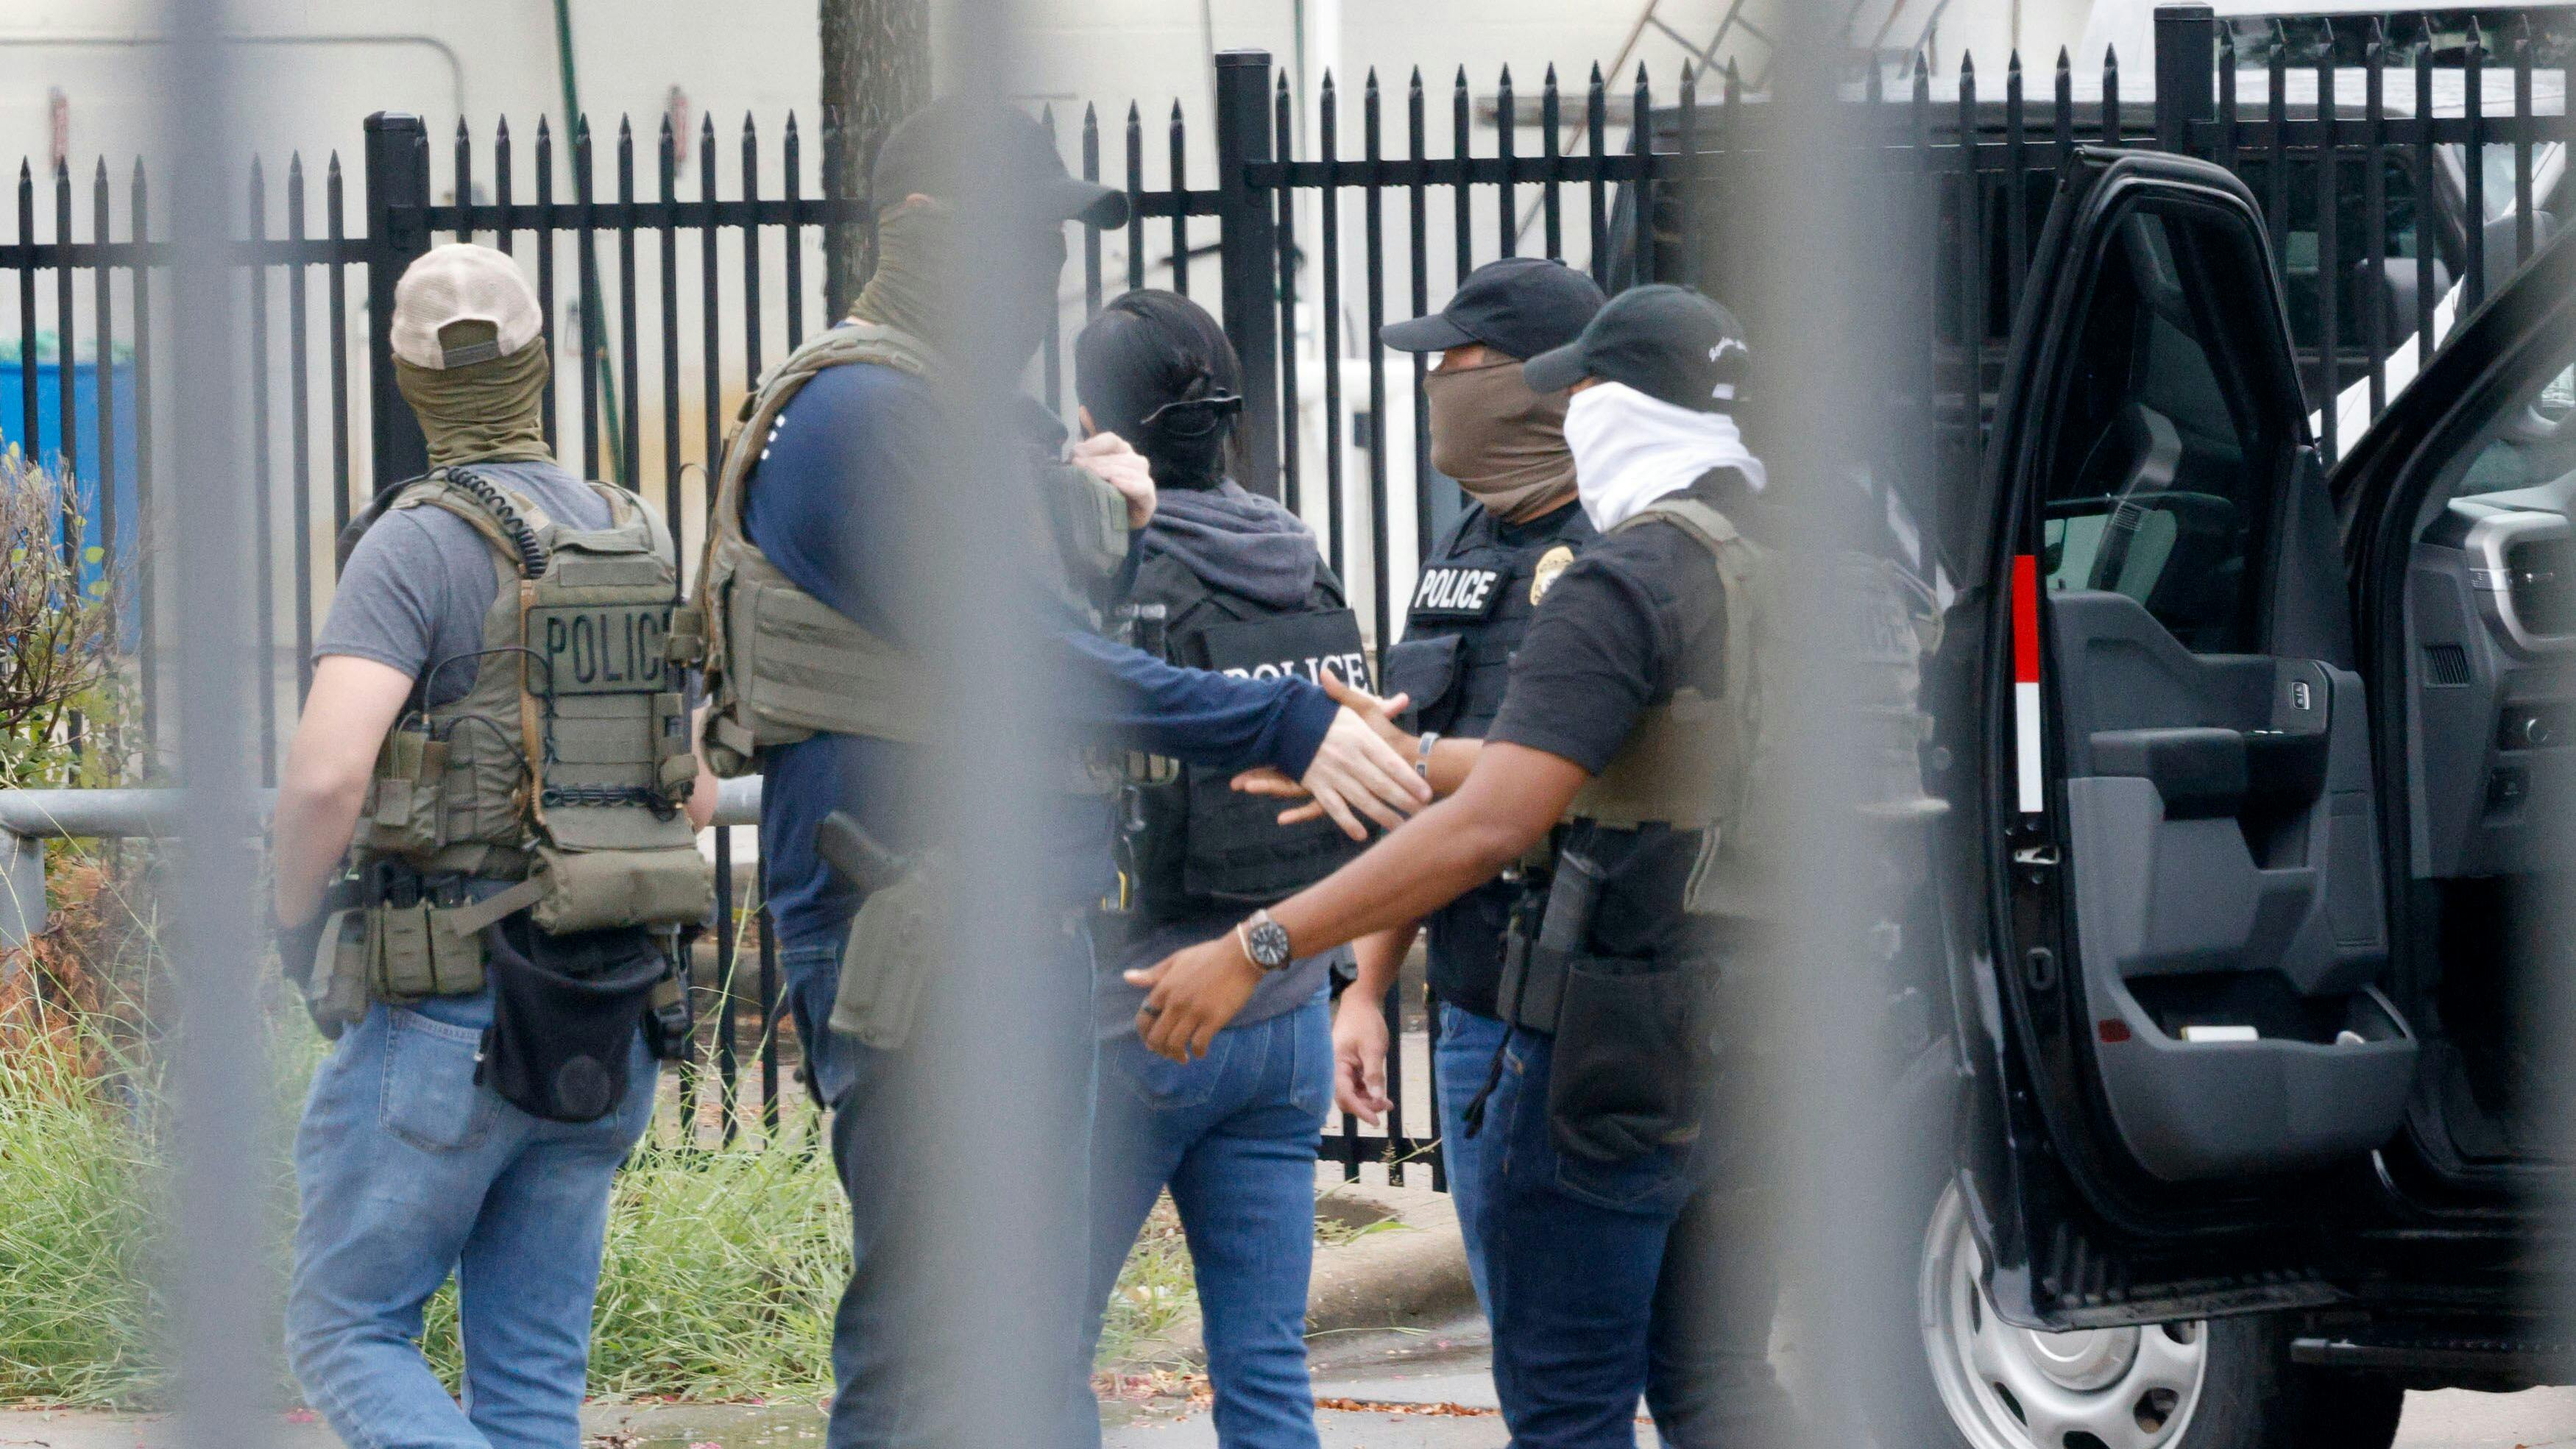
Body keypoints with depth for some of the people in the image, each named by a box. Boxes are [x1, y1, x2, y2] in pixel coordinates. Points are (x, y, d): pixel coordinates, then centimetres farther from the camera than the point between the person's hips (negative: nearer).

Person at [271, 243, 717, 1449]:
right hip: (610, 1027, 6)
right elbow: (690, 795, 18)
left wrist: (297, 930, -6)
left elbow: (325, 774, -24)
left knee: (348, 1332, 3)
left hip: (444, 1019, -6)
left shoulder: (419, 546, -13)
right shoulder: (634, 543, 9)